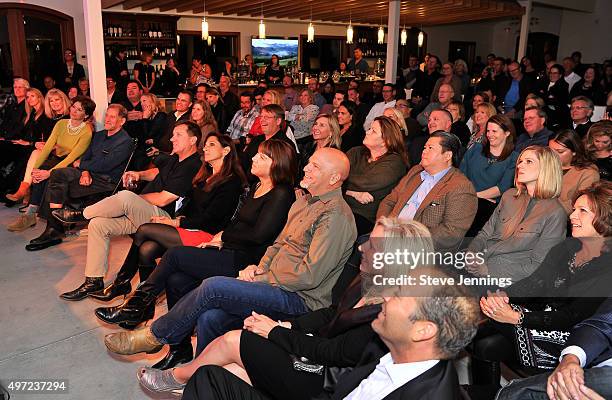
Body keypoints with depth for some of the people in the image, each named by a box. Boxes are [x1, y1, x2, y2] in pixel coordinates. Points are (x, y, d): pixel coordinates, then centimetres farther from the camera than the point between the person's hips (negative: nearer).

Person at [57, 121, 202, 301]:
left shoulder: (192, 167, -17)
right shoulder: (175, 158, 13)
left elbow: (162, 199, -19)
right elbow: (157, 172, 35)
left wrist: (132, 199, -5)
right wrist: (139, 175, 13)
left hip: (162, 216, -10)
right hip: (141, 214, 10)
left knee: (125, 196, -32)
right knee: (98, 224, -2)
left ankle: (82, 214, -4)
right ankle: (94, 281, 4)